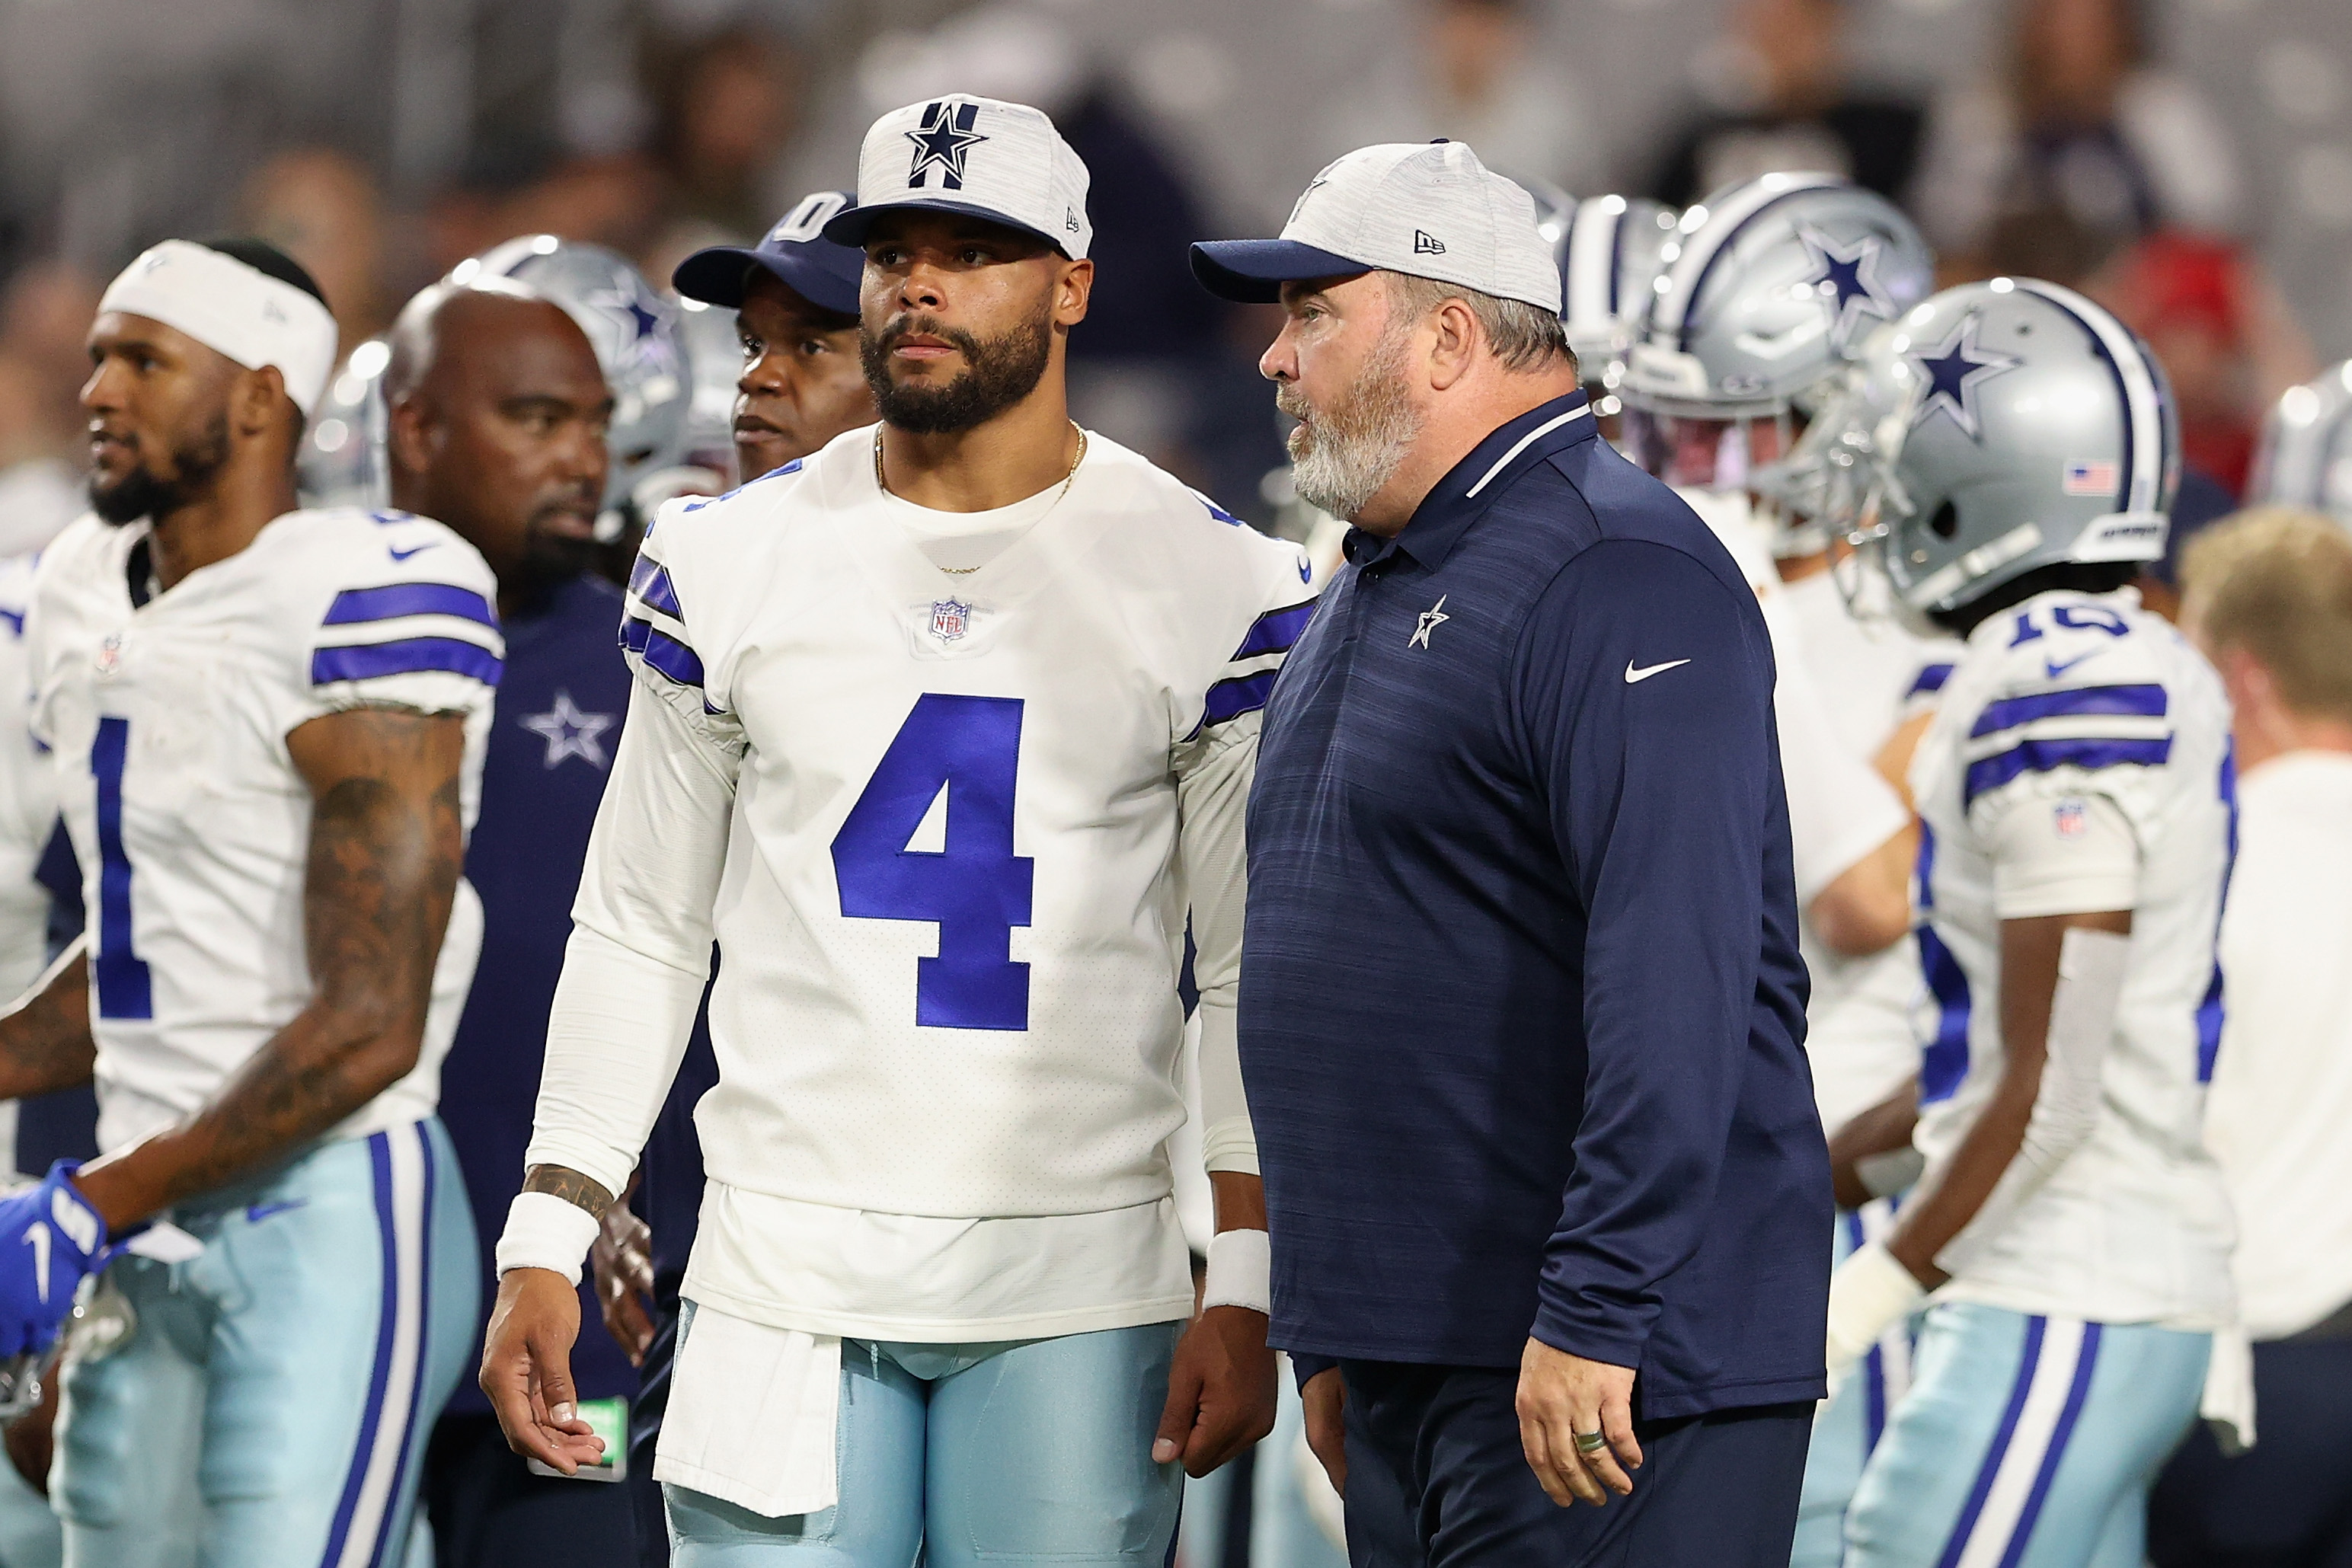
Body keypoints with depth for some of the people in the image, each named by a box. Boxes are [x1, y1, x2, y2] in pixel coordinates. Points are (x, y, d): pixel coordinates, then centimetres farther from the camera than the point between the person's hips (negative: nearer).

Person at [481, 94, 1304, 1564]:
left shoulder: (1214, 587, 0)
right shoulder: (729, 563, 6)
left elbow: (1258, 979, 2)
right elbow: (641, 930, 11)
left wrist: (1245, 1290, -5)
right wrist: (548, 1244, 4)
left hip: (1079, 1292, -1)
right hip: (784, 1266, 1)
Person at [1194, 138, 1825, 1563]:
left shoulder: (1618, 578, -13)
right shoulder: (1376, 590, 20)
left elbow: (1677, 975, -22)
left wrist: (1595, 1319, -26)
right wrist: (1331, 1333, 23)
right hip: (1410, 1364, 10)